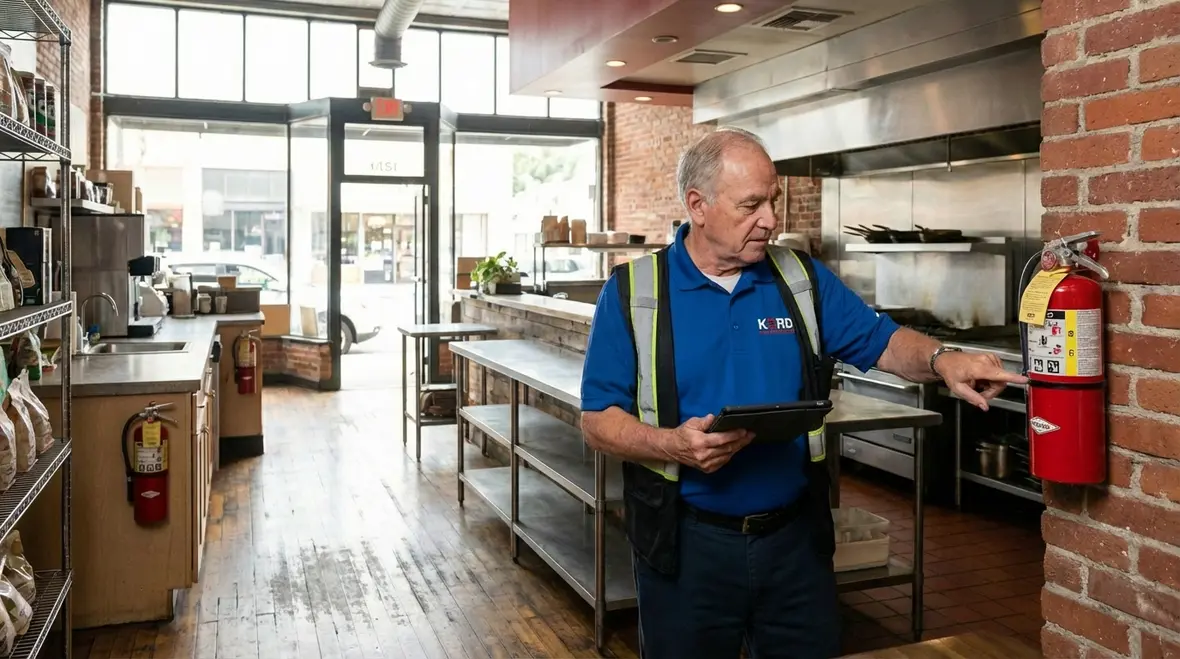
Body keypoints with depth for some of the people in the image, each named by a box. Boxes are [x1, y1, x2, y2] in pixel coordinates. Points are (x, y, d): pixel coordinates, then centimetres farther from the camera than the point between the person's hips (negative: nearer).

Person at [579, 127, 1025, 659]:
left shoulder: (803, 279, 4)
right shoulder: (632, 291, -6)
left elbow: (883, 342, 4)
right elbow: (598, 420, -7)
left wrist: (941, 360, -17)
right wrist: (673, 444, -24)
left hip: (797, 536, 3)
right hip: (687, 541, -2)